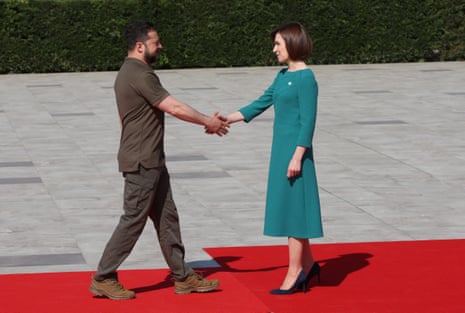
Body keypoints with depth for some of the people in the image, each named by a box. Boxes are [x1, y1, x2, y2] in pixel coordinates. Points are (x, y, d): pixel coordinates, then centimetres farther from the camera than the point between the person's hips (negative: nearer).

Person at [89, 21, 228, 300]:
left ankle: (183, 276, 18)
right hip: (141, 164, -10)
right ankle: (104, 279, 4)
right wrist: (208, 121, -5)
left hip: (152, 162, 10)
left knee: (167, 218, 12)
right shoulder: (140, 76, -20)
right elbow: (175, 108, -18)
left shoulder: (131, 73, 14)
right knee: (133, 221, -4)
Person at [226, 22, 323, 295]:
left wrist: (297, 157, -19)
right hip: (281, 148, 9)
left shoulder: (306, 78, -14)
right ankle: (307, 264, 23)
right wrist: (224, 120, 12)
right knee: (290, 208, 13)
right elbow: (260, 105, 17)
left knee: (293, 208, -4)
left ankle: (294, 273, 2)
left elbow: (308, 121, -16)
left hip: (294, 149, -9)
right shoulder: (283, 76, 12)